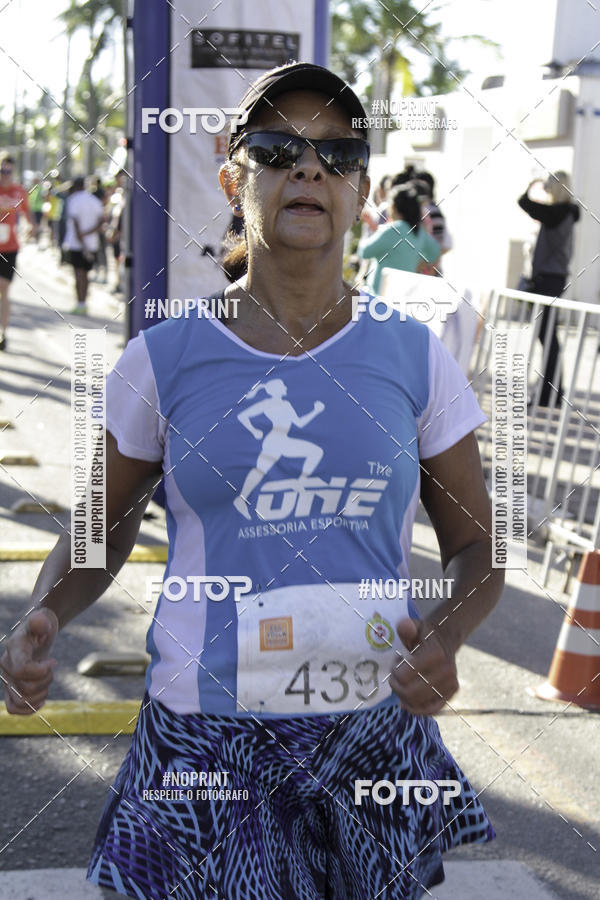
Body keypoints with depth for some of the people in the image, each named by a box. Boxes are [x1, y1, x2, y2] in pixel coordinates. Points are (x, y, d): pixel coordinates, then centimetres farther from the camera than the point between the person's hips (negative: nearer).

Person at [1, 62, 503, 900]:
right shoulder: (164, 359, -3)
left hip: (374, 733, 2)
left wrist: (447, 635, -16)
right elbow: (102, 533, 6)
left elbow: (475, 547, 5)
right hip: (207, 738, -1)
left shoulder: (413, 357, -1)